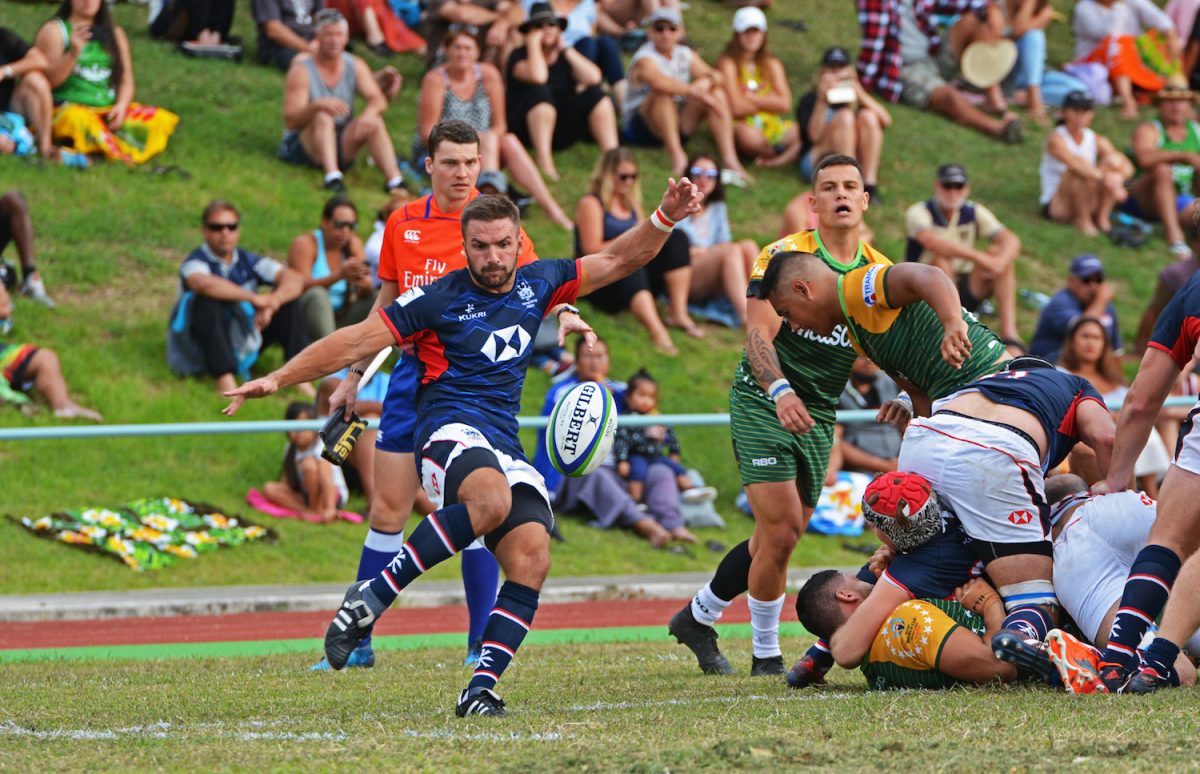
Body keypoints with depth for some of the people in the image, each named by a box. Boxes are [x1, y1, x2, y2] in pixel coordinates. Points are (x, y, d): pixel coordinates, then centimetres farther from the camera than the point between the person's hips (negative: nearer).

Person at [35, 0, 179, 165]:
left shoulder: (114, 34, 18)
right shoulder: (54, 31, 5)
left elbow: (126, 81, 12)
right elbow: (48, 80, -6)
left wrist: (121, 105, -9)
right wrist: (73, 53, -20)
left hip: (110, 110, 5)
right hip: (68, 107, -5)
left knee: (161, 119, -21)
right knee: (78, 120, -41)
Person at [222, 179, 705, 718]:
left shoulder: (537, 284, 15)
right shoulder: (439, 300, 0)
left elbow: (617, 260, 23)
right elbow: (357, 341, 0)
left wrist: (665, 218, 8)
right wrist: (278, 379, -4)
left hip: (506, 447, 6)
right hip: (450, 431, -6)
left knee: (531, 561, -16)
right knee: (491, 500, -39)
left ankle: (481, 689, -15)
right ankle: (370, 598, -32)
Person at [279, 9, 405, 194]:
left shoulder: (355, 66, 3)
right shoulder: (302, 70, -11)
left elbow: (379, 100, -9)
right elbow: (290, 121, -19)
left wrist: (369, 113, -33)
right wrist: (317, 105, -38)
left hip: (341, 146, 4)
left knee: (375, 122, -20)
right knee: (323, 116, -32)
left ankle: (394, 180, -36)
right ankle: (332, 176, -50)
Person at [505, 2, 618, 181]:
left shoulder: (565, 57, 9)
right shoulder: (519, 56, -4)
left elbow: (593, 78, -12)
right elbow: (537, 77, -28)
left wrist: (565, 49, -5)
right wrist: (533, 43, -15)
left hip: (561, 132, 5)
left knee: (595, 94, -13)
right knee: (540, 92, -31)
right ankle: (544, 164, -41)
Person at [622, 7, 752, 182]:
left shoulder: (685, 55, 9)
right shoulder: (645, 59, -15)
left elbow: (717, 76, 0)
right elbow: (658, 82, -38)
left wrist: (707, 81, -24)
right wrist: (695, 91, -39)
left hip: (675, 127, 7)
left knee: (718, 94, -8)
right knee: (663, 93, -33)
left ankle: (729, 159, -20)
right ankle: (676, 155, -43)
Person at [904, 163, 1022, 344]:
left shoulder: (975, 212, 2)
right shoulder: (919, 212, -11)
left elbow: (1012, 240, -12)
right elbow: (932, 242, -34)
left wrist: (1001, 261, -37)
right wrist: (979, 257, -42)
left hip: (965, 291, 4)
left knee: (998, 252, -18)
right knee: (941, 259, -32)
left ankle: (1009, 331, -27)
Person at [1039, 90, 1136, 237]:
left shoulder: (1097, 141, 3)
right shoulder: (1057, 139, -13)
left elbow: (1127, 167, -9)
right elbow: (1073, 163, -34)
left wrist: (1117, 177, -34)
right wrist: (1104, 178, -48)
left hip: (1087, 206, 5)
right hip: (1056, 206, -5)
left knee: (1113, 160, -15)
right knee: (1080, 171, -33)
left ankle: (1102, 219, -16)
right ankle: (1082, 220, -19)